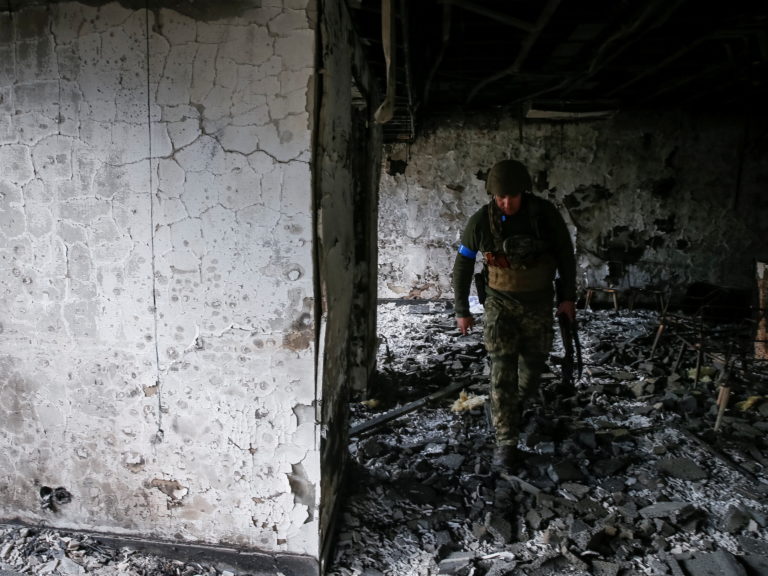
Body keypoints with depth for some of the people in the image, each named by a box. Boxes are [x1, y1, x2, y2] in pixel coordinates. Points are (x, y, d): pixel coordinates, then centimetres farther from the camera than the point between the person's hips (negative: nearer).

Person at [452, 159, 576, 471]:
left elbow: (565, 255, 0)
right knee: (502, 371, -9)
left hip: (539, 304, 2)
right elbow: (463, 265, -3)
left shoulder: (545, 214, -14)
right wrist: (461, 310, 1)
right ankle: (506, 442, -3)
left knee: (533, 367, 13)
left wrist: (567, 296, 1)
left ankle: (516, 404, 44)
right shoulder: (481, 221, -15)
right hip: (501, 304, -1)